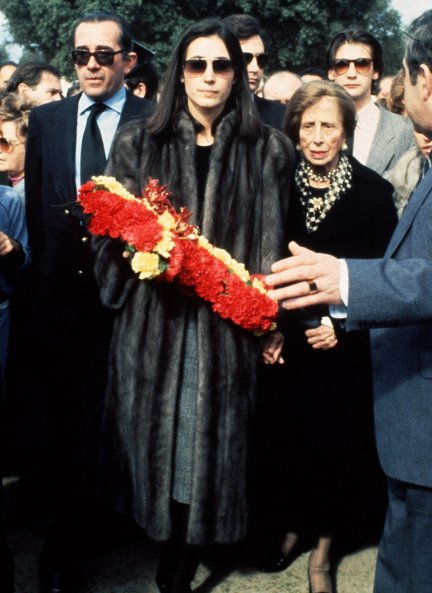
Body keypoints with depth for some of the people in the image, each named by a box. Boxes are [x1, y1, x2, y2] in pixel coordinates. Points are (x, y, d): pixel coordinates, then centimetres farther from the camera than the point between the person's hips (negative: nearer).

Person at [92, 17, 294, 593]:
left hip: (226, 327, -1)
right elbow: (112, 234, 6)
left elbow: (272, 244, 2)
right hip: (154, 323, 1)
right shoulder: (138, 144, 7)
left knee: (209, 448, 3)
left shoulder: (266, 150, 4)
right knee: (158, 438, 8)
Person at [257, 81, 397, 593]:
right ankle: (290, 529, 32)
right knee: (285, 437, 8)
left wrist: (343, 323, -13)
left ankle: (322, 549, 26)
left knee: (336, 441, 7)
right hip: (286, 343, 2)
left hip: (344, 348, -2)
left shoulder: (372, 190, -5)